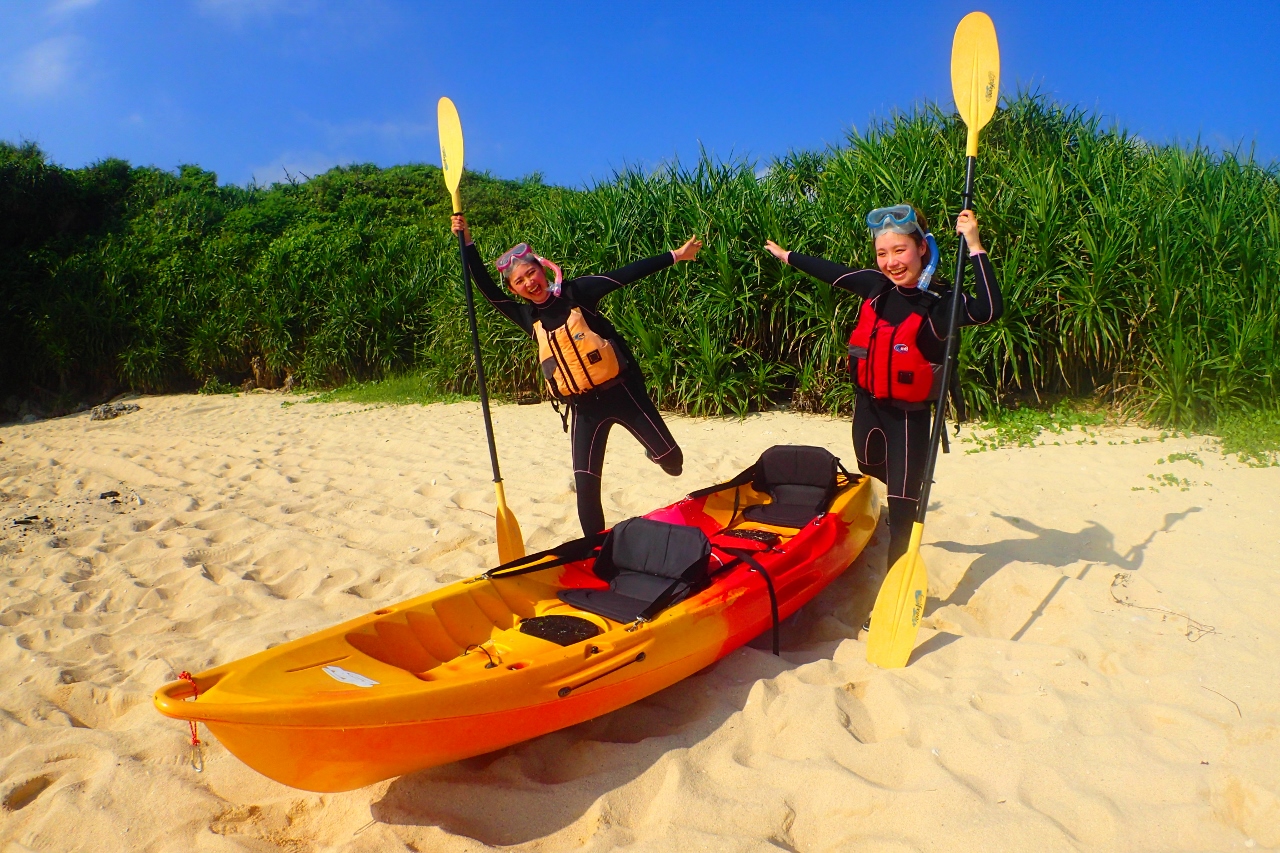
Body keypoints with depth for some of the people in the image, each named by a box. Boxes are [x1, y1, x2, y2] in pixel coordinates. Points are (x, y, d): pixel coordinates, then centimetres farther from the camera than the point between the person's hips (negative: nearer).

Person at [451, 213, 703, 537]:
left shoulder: (575, 292, -7)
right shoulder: (527, 317, 2)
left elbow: (627, 274, -7)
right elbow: (487, 289, -1)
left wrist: (674, 255, -5)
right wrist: (467, 243, -8)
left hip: (621, 391, -2)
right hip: (584, 407, 2)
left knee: (671, 459, 6)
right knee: (585, 485, -2)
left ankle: (656, 452, 43)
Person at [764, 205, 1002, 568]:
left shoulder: (940, 303, -18)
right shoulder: (877, 286, -3)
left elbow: (990, 309, -36)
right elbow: (833, 273, 12)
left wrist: (974, 246, -34)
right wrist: (787, 256, 24)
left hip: (909, 415, -6)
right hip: (869, 404, 6)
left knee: (902, 499, 0)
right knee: (871, 470, 29)